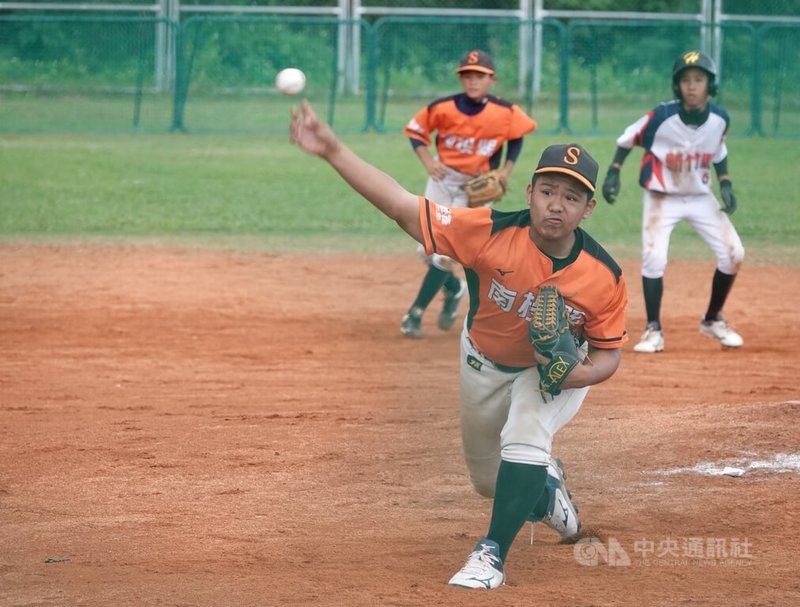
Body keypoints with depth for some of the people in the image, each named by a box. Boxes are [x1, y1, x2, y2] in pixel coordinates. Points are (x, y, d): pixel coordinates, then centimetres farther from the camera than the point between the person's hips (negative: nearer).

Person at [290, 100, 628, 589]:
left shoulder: (604, 277, -29)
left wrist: (578, 374, -37)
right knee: (489, 480, 18)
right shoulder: (493, 233, -34)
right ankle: (547, 490, 53)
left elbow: (608, 353, -14)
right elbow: (402, 206, -37)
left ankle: (493, 555, -17)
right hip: (484, 364, 2)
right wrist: (333, 151, -45)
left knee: (523, 443, -31)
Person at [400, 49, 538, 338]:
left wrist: (506, 171, -5)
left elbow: (516, 137, 5)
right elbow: (415, 130, -1)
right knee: (427, 248, 2)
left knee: (445, 252, -9)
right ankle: (454, 288, 35)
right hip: (442, 180, 2)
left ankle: (415, 315, 2)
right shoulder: (444, 108, -14)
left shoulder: (505, 113, -14)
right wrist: (428, 161, -15)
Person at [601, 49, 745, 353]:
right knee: (654, 258, -19)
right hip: (662, 197, -4)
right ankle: (654, 330, -5)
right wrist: (614, 173, -12)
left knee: (733, 254, -3)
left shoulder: (719, 119, -12)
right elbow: (628, 138, -8)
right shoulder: (662, 117, -23)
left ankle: (713, 320, 17)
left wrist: (726, 184, -4)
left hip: (701, 196, 4)